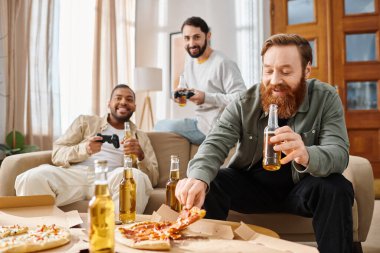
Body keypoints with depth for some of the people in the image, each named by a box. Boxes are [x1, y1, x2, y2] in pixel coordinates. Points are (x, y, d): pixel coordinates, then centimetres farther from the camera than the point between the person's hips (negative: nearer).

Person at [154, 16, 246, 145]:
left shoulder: (223, 63, -19)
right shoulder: (190, 60, 9)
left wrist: (206, 98, -30)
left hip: (215, 128, -9)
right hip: (200, 121, 9)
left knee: (161, 127, -11)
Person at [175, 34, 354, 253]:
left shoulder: (326, 98, -13)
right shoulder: (244, 103, -12)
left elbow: (339, 154, -24)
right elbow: (215, 144, -23)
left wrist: (306, 156, -49)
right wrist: (198, 177, -47)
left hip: (300, 187, 0)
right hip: (251, 184, 1)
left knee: (336, 189, -30)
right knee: (207, 185, -22)